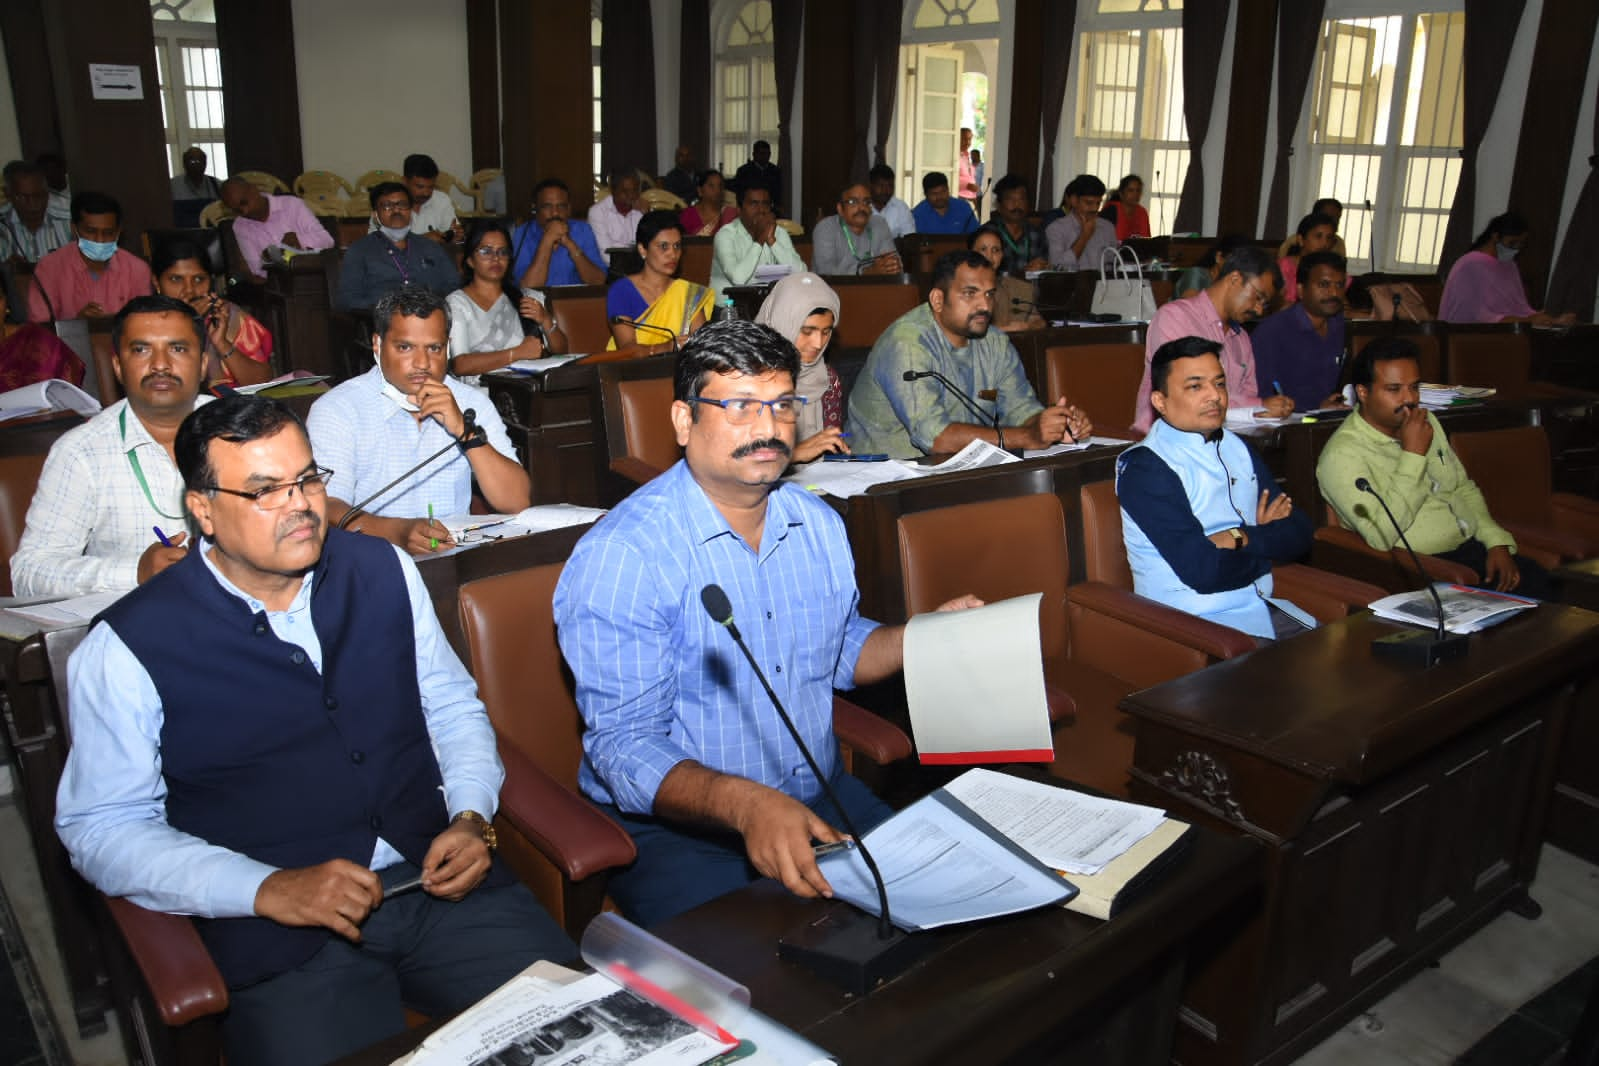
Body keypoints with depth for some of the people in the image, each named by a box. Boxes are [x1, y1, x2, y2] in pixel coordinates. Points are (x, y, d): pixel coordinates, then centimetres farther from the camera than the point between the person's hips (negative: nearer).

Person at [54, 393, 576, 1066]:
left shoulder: (382, 570, 7)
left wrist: (472, 818, -2)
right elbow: (101, 826, -1)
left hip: (442, 884, 3)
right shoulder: (129, 647, -4)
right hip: (281, 940, -2)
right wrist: (267, 889, -14)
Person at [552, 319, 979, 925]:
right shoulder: (620, 556, -17)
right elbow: (625, 744, -21)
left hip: (822, 799, 7)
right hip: (676, 827, -6)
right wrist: (747, 804, -38)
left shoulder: (817, 523, 7)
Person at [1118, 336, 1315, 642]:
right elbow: (1203, 571, -20)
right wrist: (1268, 540, -1)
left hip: (1264, 607, 8)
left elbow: (1299, 534, 8)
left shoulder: (1238, 448, 14)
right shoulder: (1144, 467, -12)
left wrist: (1242, 538, -12)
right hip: (1197, 625, -7)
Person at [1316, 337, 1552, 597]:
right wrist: (1413, 455, -21)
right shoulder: (1341, 455, -15)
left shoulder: (1426, 422, 13)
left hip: (1471, 547, 8)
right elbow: (1381, 537, -25)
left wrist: (1496, 541, 5)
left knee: (1533, 579, -18)